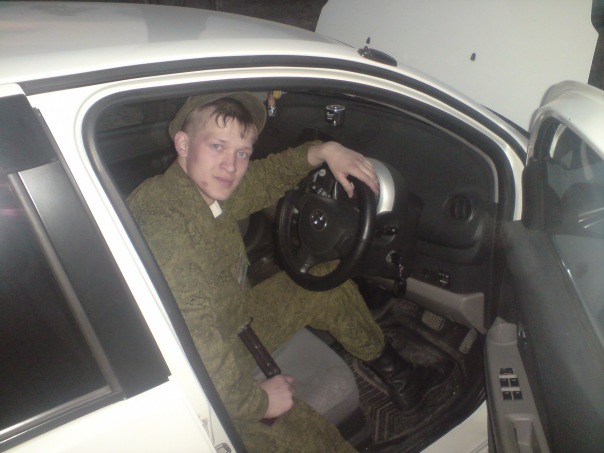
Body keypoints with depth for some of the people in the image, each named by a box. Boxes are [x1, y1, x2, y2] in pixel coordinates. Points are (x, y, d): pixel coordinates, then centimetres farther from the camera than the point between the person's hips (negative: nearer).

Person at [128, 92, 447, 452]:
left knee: (327, 284, 13)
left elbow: (269, 177, 12)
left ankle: (393, 371, 31)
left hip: (232, 322, 9)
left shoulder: (213, 185, -9)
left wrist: (324, 150, -5)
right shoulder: (164, 225, -35)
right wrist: (258, 401, -22)